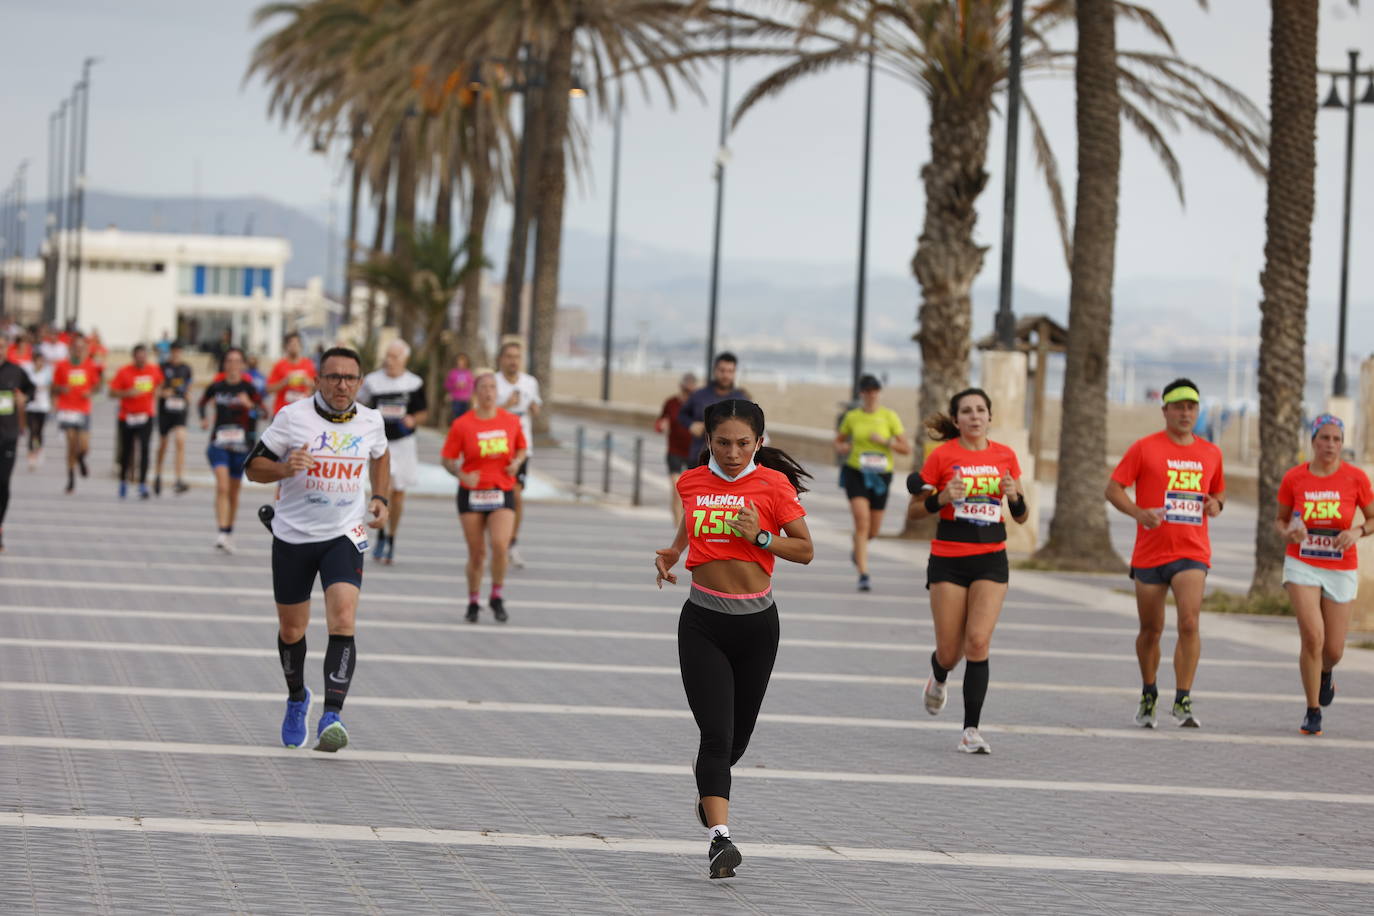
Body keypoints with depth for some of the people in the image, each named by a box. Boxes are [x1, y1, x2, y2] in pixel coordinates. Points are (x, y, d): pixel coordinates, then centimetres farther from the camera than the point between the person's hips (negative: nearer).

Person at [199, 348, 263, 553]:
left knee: (234, 491, 13)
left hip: (241, 444, 1)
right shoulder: (216, 386, 1)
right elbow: (202, 403, 19)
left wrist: (250, 405, -28)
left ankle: (229, 533, 32)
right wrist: (203, 418, 1)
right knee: (222, 486, -19)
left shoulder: (248, 388, -3)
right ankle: (222, 534, -26)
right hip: (219, 443, -1)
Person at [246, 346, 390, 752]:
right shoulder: (293, 416, -7)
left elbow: (380, 456, 24)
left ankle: (332, 717, -23)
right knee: (291, 629, 11)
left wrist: (379, 498, 9)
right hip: (293, 536, 0)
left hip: (344, 536, 0)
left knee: (343, 620, -20)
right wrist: (284, 467, -23)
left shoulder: (370, 421, 1)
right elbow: (254, 467, -3)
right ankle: (297, 699, 39)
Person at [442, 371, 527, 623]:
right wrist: (462, 475, -20)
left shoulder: (511, 421, 3)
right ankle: (473, 603, 23)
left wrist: (517, 462, -4)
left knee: (500, 545, -18)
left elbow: (522, 448, 18)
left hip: (502, 493, 1)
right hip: (472, 494, -1)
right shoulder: (461, 425, -4)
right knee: (476, 553, 3)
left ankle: (496, 597, 4)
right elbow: (448, 460, -1)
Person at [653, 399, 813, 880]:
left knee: (738, 732, 14)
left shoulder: (774, 485, -6)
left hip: (756, 623, 0)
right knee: (716, 732, -14)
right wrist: (670, 553, 5)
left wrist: (760, 536, -18)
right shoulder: (691, 482, 2)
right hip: (703, 622, 0)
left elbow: (806, 550, -3)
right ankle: (720, 837, -19)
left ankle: (707, 781, 47)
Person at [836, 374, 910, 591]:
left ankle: (858, 549, 48)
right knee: (862, 522, -19)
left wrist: (884, 441, -18)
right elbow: (838, 440, 18)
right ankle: (863, 575, -19)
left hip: (881, 475, 1)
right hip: (856, 473, -1)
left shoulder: (889, 416, -2)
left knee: (873, 530, 11)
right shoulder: (852, 417, 1)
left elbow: (906, 448, -3)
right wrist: (842, 447, -5)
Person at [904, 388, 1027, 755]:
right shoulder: (942, 456, -2)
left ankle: (971, 729, -10)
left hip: (991, 559, 1)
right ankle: (938, 678, 40)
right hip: (948, 559, -1)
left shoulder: (1005, 456, 6)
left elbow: (1020, 517, 13)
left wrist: (1015, 496, -9)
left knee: (978, 641, -14)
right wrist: (941, 499, -16)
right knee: (950, 651, 2)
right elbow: (913, 511, 2)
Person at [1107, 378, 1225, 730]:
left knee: (1189, 622, -18)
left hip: (1192, 552, 1)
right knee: (1150, 630, 8)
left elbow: (1219, 490, 25)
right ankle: (1148, 695, 30)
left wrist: (1217, 503, 0)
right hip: (1150, 552, -1)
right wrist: (1139, 513, -20)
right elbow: (1113, 489, -3)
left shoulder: (1211, 453, 10)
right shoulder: (1145, 448, -1)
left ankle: (1183, 701, -13)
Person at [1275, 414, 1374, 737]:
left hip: (1341, 569, 1)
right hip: (1302, 565, -1)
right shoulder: (1293, 478, -3)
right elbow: (1280, 519, 10)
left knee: (1333, 650, 5)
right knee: (1312, 636, -18)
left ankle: (1324, 674, 44)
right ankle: (1313, 712, -5)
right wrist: (1288, 532, -13)